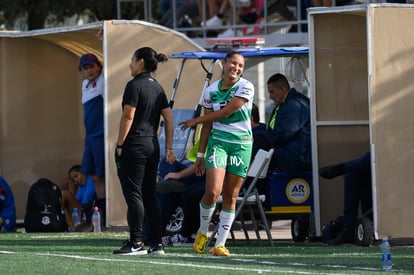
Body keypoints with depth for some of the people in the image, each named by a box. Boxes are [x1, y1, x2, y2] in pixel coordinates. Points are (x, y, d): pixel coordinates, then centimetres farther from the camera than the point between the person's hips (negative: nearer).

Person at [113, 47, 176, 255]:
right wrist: (169, 148, 14)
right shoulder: (157, 87, 13)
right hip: (152, 145, 8)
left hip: (134, 145, -8)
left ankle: (136, 243, -6)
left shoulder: (134, 85, -10)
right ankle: (156, 244, 8)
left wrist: (120, 144, -11)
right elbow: (169, 118, 12)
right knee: (150, 195, 10)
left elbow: (128, 116, -16)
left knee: (133, 194, -5)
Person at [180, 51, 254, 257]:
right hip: (218, 141, 1)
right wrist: (200, 154, 7)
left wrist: (196, 121, -3)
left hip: (241, 144, -1)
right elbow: (208, 125, 9)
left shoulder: (246, 87, -6)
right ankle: (202, 232, 12)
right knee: (212, 192, -14)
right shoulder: (211, 91, 5)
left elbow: (226, 112, -11)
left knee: (230, 197, 0)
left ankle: (220, 244, 6)